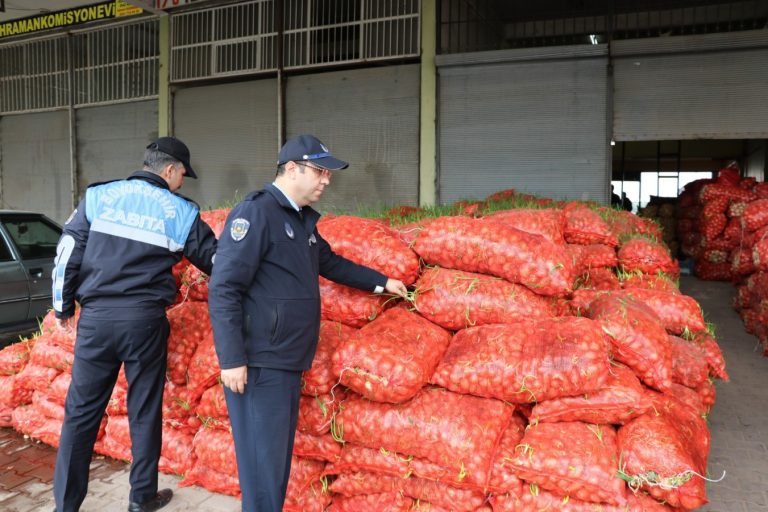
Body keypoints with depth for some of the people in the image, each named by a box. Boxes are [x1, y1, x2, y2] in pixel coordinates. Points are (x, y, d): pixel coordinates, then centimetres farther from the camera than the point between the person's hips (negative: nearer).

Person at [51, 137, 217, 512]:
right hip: (145, 320, -1)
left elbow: (67, 252, 2)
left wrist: (63, 305, 13)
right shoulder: (181, 212, 0)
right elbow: (216, 260, 6)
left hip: (96, 316, 2)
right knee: (144, 412, 12)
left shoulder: (98, 196, 4)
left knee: (81, 410, 12)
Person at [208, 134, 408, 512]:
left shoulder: (303, 220, 14)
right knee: (263, 462, 0)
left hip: (289, 363, 9)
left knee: (279, 458, 17)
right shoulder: (255, 212, -13)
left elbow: (331, 263, 29)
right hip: (259, 364, -9)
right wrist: (231, 359, -21)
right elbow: (223, 289, -18)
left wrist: (381, 282, 29)